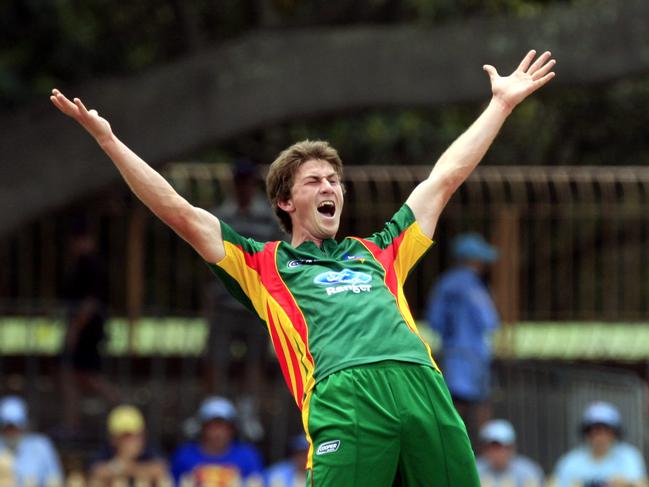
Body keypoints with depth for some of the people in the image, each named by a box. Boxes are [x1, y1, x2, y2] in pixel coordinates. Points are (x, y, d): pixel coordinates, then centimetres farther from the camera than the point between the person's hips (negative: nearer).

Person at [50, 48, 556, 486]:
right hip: (343, 397, -4)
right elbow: (181, 213, 21)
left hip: (423, 384, 4)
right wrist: (109, 140, 18)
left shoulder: (378, 251, 34)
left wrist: (502, 103, 46)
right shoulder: (264, 264, 25)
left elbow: (446, 178, 41)